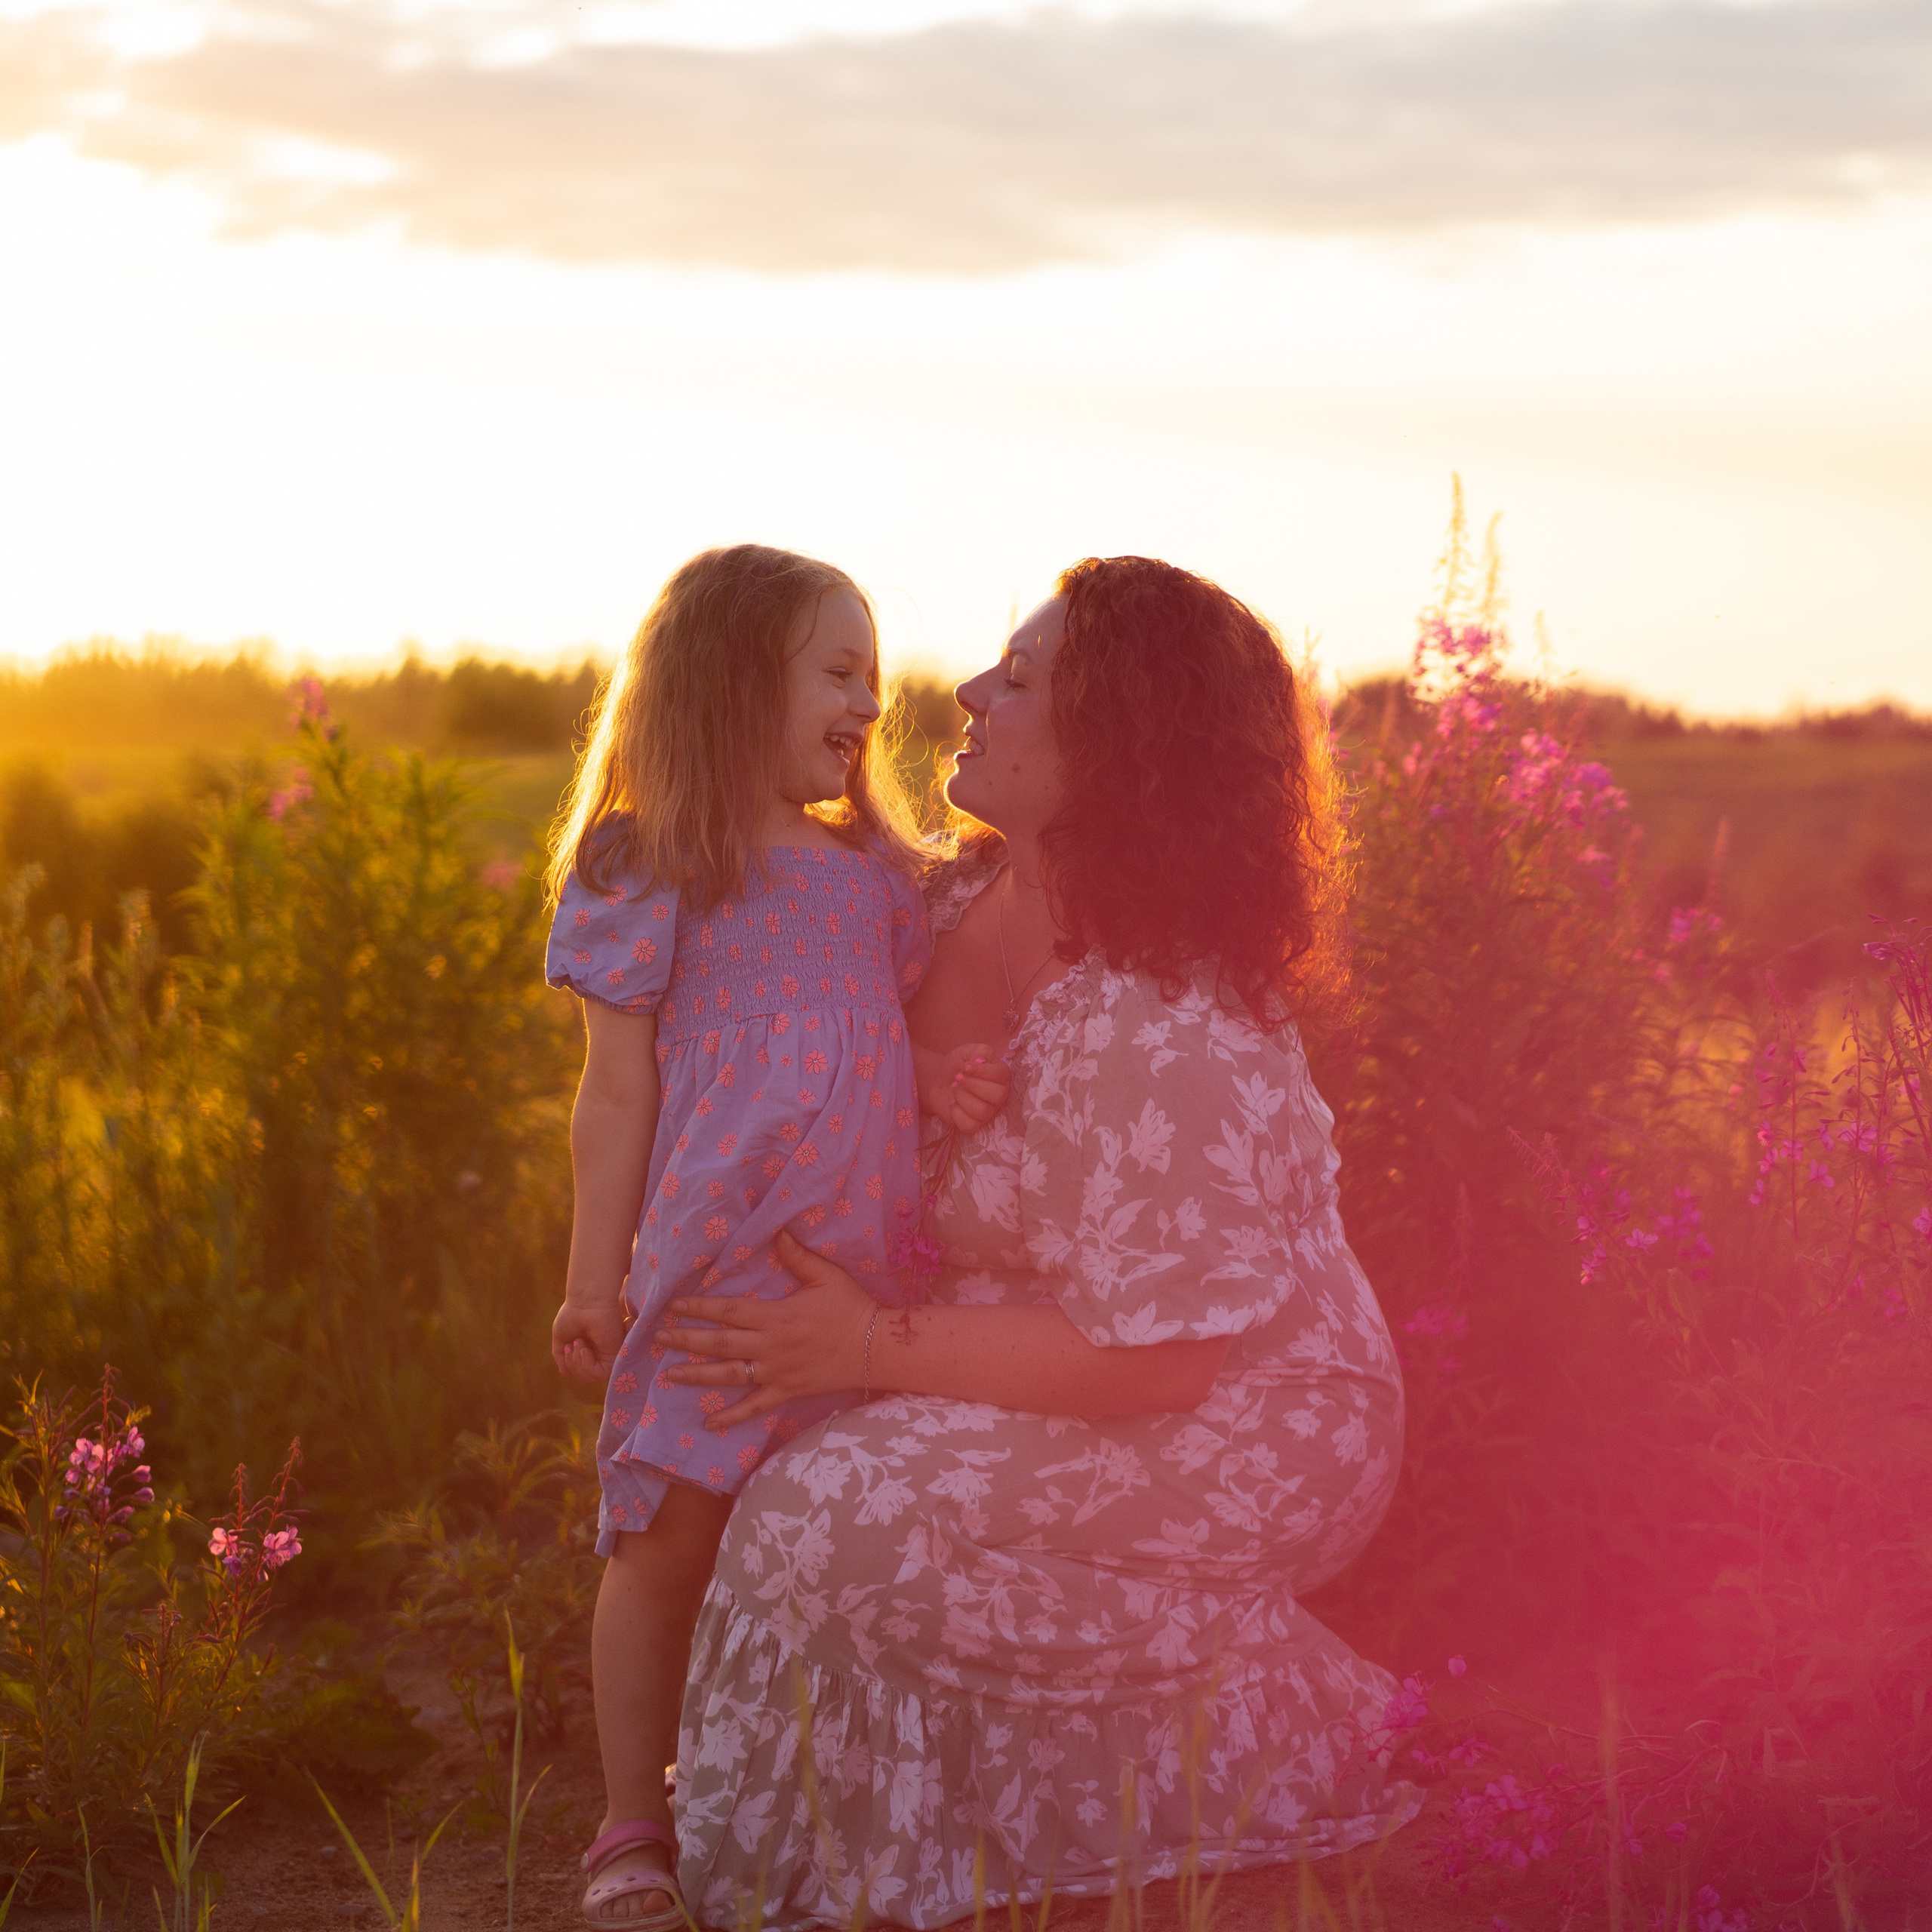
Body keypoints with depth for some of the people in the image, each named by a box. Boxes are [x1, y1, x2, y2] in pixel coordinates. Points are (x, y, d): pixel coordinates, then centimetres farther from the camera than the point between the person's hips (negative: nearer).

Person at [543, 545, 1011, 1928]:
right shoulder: (652, 869, -2)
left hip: (862, 1263, 5)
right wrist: (595, 1279, -5)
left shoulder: (872, 875, 15)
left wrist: (933, 1080, -1)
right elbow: (619, 1089, -3)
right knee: (672, 1541, 0)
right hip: (712, 1256, -5)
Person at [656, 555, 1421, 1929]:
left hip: (1246, 1441, -9)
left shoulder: (1162, 1041, -30)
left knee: (840, 1516, -20)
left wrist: (879, 1349, -24)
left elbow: (1157, 1355, -28)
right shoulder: (968, 903, -2)